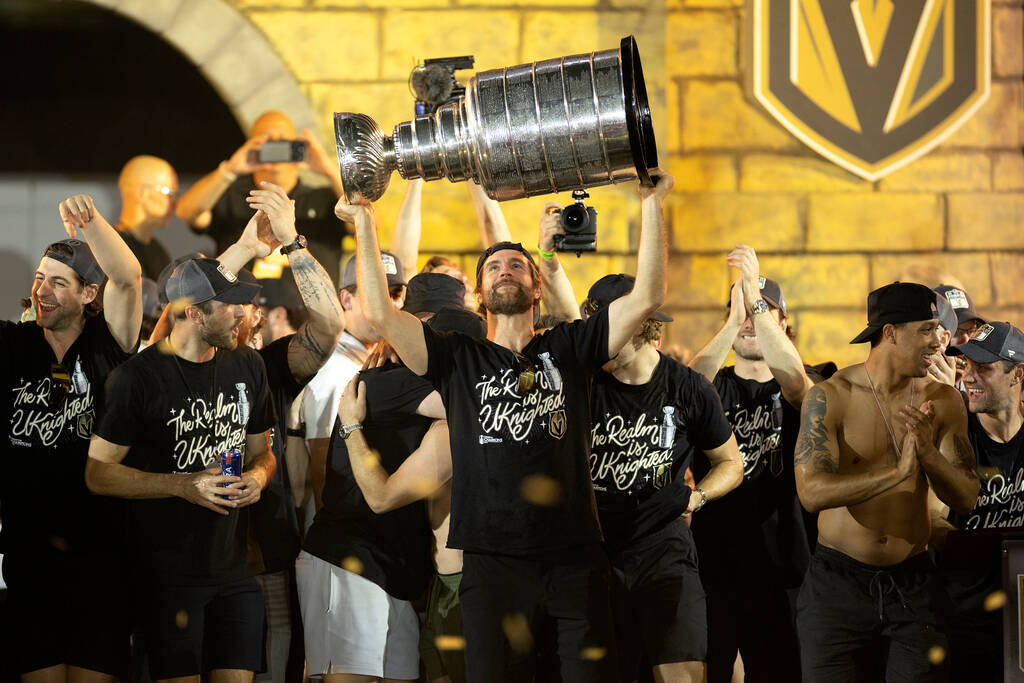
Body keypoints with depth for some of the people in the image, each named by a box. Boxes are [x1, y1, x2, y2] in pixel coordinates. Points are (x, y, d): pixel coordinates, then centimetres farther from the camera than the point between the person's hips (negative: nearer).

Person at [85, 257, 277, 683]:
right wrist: (183, 485, -19)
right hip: (169, 576, -5)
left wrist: (258, 476, -3)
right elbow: (98, 473, -9)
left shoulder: (247, 367, 9)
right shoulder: (139, 376, -10)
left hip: (235, 568, 5)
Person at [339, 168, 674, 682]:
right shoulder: (459, 359, 10)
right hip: (493, 562, 0)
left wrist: (652, 204, -2)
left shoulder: (568, 349, 10)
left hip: (575, 559, 0)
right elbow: (379, 312, 0)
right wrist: (364, 223, -1)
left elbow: (647, 297, 2)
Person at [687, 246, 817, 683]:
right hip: (712, 561, 0)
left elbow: (794, 379, -19)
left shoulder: (794, 391, 7)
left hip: (779, 568, 0)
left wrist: (756, 300, -28)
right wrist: (735, 318, -28)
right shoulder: (715, 385, 9)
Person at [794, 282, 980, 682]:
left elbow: (966, 500, -1)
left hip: (912, 585, 3)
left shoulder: (943, 401, 1)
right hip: (839, 584, -2)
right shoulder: (829, 397, -9)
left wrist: (929, 454, -20)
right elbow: (812, 492, -21)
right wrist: (897, 473, -30)